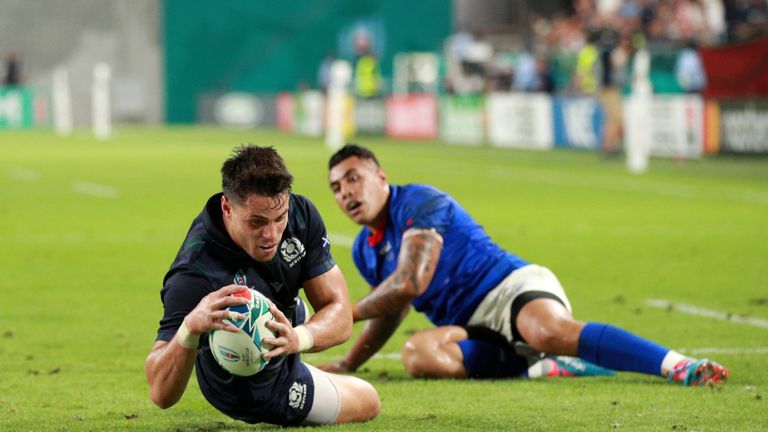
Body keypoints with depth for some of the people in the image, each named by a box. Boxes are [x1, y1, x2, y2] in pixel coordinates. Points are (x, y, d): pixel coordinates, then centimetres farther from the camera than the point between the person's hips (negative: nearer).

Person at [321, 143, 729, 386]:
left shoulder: (419, 203, -8)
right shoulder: (365, 251, 19)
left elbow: (409, 284, -16)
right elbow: (389, 312, 34)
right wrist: (346, 365, 23)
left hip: (512, 287, -7)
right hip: (472, 328, 7)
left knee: (548, 331, -42)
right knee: (417, 354, -27)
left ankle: (680, 366, -50)